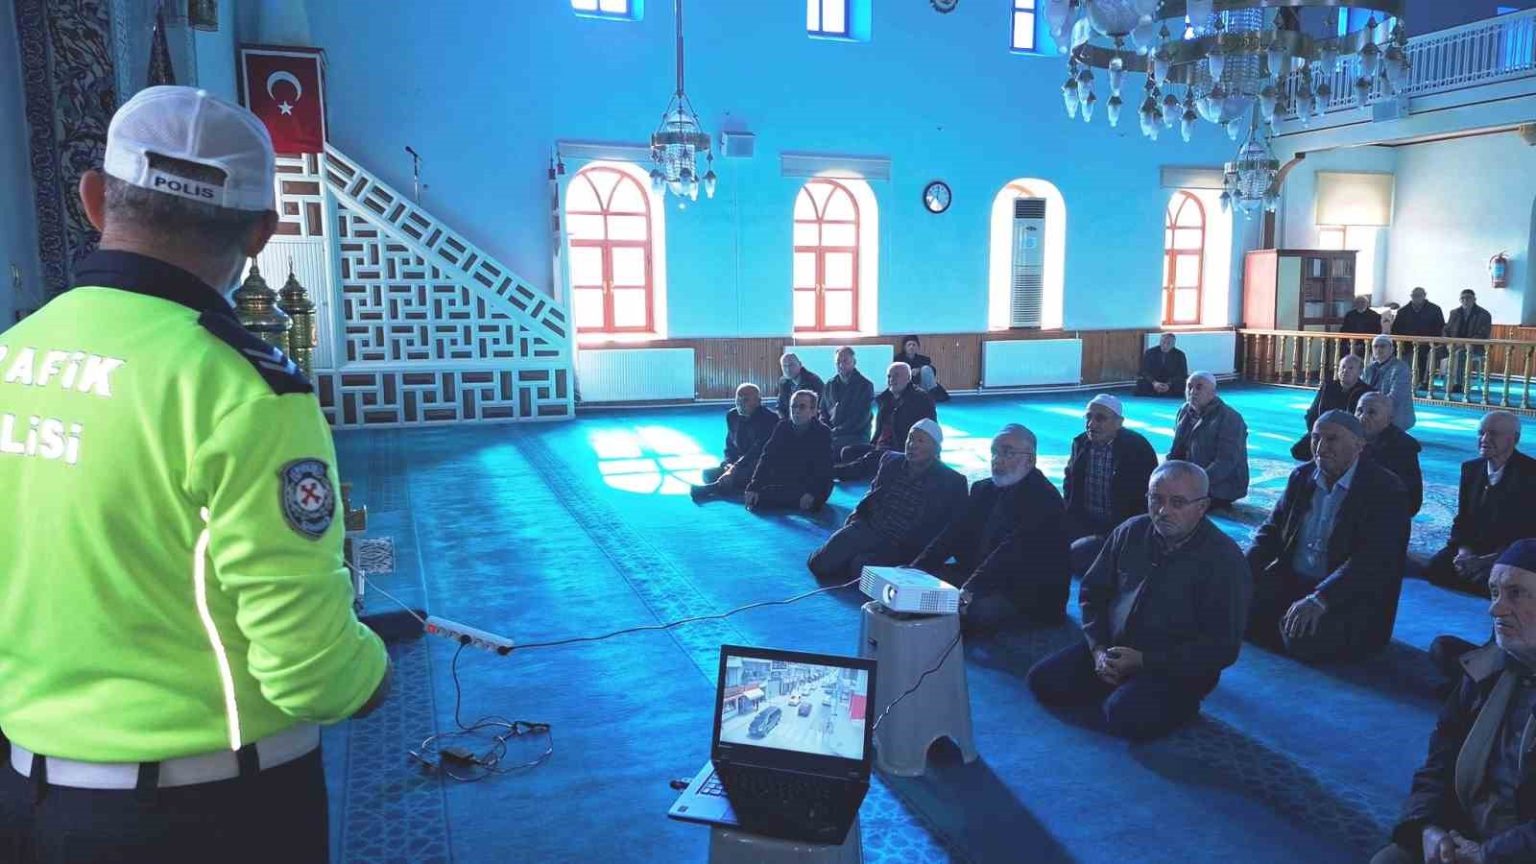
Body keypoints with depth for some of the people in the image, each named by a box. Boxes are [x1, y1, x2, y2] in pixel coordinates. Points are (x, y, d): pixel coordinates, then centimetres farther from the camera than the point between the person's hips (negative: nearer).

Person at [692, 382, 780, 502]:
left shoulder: (770, 419, -16)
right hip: (738, 462, 8)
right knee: (708, 473, -11)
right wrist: (728, 463, -9)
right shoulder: (731, 416, 6)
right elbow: (730, 445, 14)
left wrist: (736, 468, -34)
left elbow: (758, 450, -24)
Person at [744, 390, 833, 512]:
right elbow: (767, 458, -5)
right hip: (783, 484, 3)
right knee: (750, 496, -16)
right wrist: (753, 487, -18)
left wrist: (812, 493, -35)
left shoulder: (823, 433, -10)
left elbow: (824, 470, -18)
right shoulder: (783, 427, 3)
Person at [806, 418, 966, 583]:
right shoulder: (891, 461, 12)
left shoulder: (952, 483, -3)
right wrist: (856, 517, 7)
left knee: (860, 566, -30)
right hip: (866, 528, 4)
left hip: (901, 548, -4)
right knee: (819, 563, -16)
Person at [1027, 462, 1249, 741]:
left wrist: (1144, 661, -20)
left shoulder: (1223, 559, -15)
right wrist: (1098, 648, -8)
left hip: (1177, 668, -5)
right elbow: (1092, 593, 10)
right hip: (1113, 648, 5)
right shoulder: (1130, 533, 1)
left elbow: (1222, 648, -16)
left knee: (1125, 716, -30)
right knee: (1043, 680, -9)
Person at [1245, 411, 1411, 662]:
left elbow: (1373, 561, -23)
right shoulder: (1302, 476, 9)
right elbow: (1272, 529, 12)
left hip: (1351, 597, -5)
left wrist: (1319, 600, -35)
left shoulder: (1386, 490, -11)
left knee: (1303, 638, -32)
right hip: (1291, 581, 5)